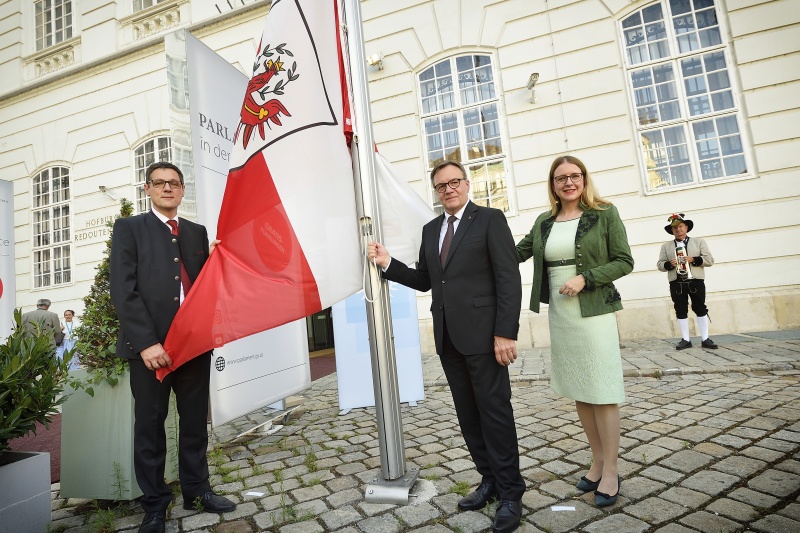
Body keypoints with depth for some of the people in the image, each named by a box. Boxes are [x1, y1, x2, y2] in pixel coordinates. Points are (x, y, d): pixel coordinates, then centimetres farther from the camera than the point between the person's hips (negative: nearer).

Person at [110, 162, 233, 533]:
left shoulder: (197, 232, 15)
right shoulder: (129, 228, 4)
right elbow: (123, 290, -7)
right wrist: (146, 342, -16)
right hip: (149, 345, -3)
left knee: (195, 422, 13)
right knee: (150, 426, 10)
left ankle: (197, 490, 29)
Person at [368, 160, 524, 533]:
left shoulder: (490, 220, -3)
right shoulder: (430, 229, 14)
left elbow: (508, 279, -10)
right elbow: (424, 281, 15)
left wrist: (506, 333, -17)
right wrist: (388, 263, 2)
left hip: (482, 334, -6)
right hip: (447, 336, 6)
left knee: (494, 412, 3)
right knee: (468, 415, 14)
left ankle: (510, 492, 20)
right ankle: (489, 480, 31)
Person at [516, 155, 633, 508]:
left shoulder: (605, 214, -2)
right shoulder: (544, 222, 10)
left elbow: (624, 261, -4)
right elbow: (514, 254, 12)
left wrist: (586, 278, -17)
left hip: (594, 313, -4)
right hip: (559, 316, 5)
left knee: (601, 393, 1)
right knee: (578, 393, 13)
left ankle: (610, 471, 18)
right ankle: (597, 461, 30)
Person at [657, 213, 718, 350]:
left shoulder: (698, 242, 10)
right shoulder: (666, 246, 11)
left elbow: (709, 260, 4)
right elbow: (660, 264, 8)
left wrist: (694, 260, -13)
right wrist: (669, 264, -13)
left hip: (696, 281, -1)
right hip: (676, 283, 1)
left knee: (700, 309, 3)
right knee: (681, 311, 3)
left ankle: (705, 339, 11)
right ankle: (685, 340, 10)